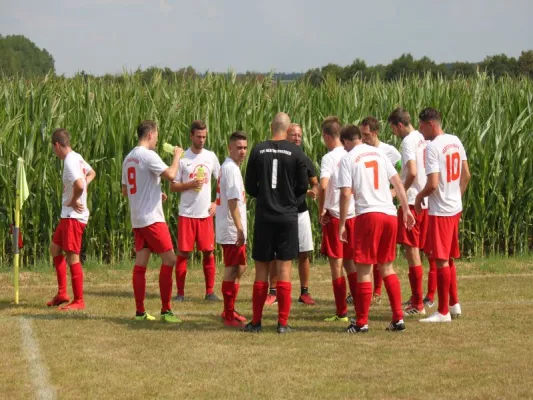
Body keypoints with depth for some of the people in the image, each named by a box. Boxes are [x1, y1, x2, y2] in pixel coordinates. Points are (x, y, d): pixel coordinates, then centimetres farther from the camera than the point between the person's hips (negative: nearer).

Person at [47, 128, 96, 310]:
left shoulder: (70, 162, -20)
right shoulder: (77, 158, 10)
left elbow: (79, 185, -35)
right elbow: (91, 173, 28)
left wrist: (73, 201, -17)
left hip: (74, 216, -11)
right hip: (68, 215, 11)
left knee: (72, 256, -6)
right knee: (55, 248, 20)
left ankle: (79, 301, -1)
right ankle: (62, 294, 24)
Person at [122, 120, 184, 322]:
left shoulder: (129, 158, 13)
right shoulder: (148, 155, -13)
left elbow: (125, 191, 19)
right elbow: (171, 175, -22)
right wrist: (177, 155, -5)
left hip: (137, 220, 9)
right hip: (152, 218, -8)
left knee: (140, 263, 8)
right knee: (169, 259, -4)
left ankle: (140, 311, 9)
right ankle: (166, 311, -5)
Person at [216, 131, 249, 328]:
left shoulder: (229, 167, 16)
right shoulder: (231, 169, -16)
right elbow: (233, 201, -22)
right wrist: (239, 229, -24)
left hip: (232, 230, 10)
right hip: (231, 230, -10)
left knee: (239, 267, 18)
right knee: (232, 269, -6)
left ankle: (229, 311, 26)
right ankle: (229, 316, -2)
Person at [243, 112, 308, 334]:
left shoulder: (258, 151, -2)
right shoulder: (296, 152, -5)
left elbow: (249, 186, 3)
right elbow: (303, 187, 0)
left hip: (263, 216, 1)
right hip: (288, 216, -1)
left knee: (261, 270, 8)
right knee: (284, 269, 2)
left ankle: (256, 321, 10)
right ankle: (283, 322, 1)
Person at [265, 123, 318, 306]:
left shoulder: (305, 160, 7)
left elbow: (315, 183, 14)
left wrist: (313, 192, -8)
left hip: (300, 211, 3)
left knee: (304, 254, 4)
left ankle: (304, 292, 11)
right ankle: (273, 293, 7)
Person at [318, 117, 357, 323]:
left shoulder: (329, 158, -11)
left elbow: (323, 185, -23)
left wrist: (321, 211, -12)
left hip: (335, 215, -6)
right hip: (354, 214, 6)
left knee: (336, 264, 0)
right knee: (350, 263, 16)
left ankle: (341, 313, 1)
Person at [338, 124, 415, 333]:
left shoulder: (348, 159, -2)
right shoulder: (379, 153, 13)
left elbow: (346, 194, -9)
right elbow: (398, 183, 12)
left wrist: (342, 225, -5)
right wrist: (406, 210, 16)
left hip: (368, 215, -5)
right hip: (390, 214, 5)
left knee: (364, 269, 2)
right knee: (387, 267, 15)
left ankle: (361, 322, 5)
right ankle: (398, 318, 10)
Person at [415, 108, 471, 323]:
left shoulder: (432, 147, -19)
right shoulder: (455, 141, 6)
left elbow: (432, 184, -23)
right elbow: (466, 175, 12)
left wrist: (419, 196, -5)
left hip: (440, 210, -8)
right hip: (455, 208, 8)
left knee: (441, 261, -1)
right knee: (449, 259, 19)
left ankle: (443, 311, 4)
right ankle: (454, 304, 27)